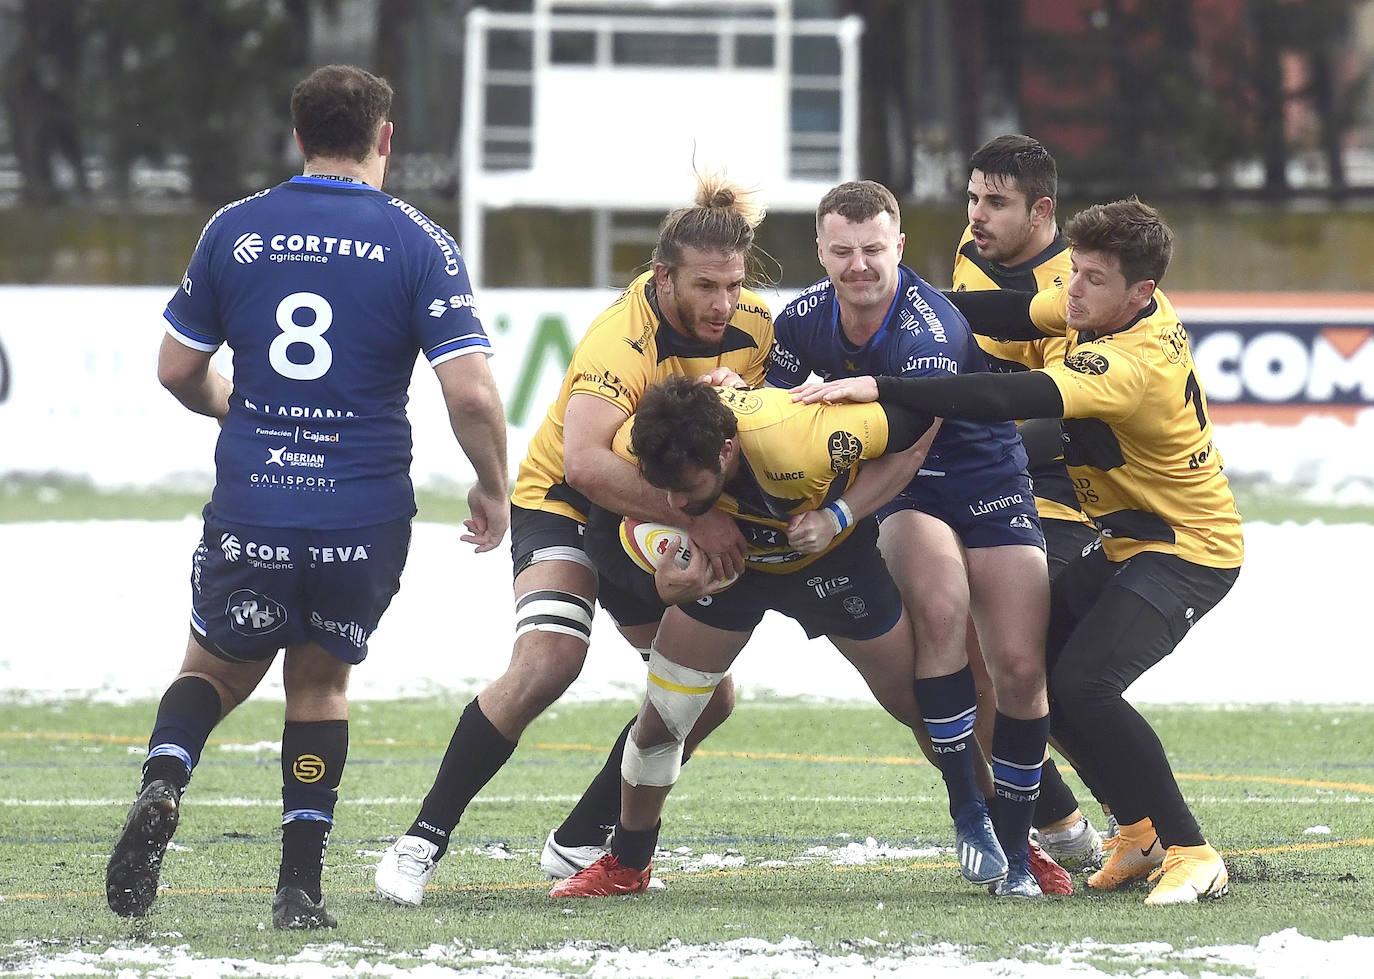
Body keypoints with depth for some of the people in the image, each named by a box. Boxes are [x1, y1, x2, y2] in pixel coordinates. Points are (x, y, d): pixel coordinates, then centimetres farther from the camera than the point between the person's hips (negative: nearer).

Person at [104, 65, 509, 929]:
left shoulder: (233, 231, 2)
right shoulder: (418, 243, -5)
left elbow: (178, 370, 10)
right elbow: (472, 394, -11)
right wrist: (494, 488, 6)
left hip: (251, 512, 1)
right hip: (367, 517, -1)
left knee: (215, 671, 21)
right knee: (321, 679, 22)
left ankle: (162, 788, -11)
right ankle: (301, 885, 11)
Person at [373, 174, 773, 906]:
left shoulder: (751, 327, -12)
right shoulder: (623, 338, -33)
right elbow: (586, 462, -46)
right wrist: (695, 516, -47)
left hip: (655, 518, 7)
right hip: (563, 502, -7)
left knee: (707, 694, -1)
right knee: (546, 663, -28)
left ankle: (579, 843, 14)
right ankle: (424, 839, -19)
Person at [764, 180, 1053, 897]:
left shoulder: (931, 330, -28)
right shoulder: (805, 320, -10)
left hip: (989, 482, -3)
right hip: (908, 499, 3)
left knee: (1021, 669, -11)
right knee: (940, 604, -29)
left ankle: (1015, 848, 9)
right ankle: (966, 810, -20)